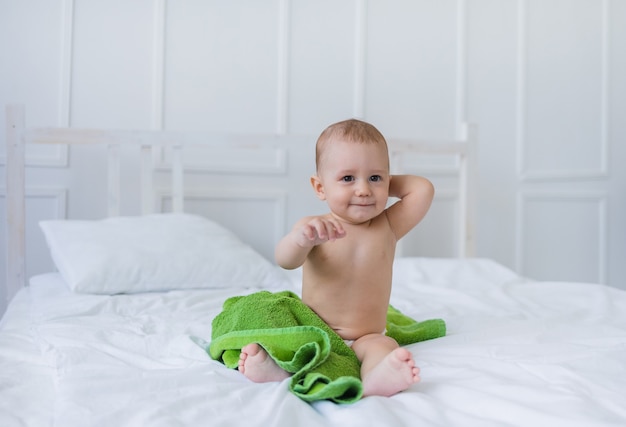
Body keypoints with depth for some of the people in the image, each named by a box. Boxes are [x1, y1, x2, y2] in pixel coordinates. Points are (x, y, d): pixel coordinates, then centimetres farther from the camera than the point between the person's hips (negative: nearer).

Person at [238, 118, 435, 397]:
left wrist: (385, 183, 7)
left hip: (365, 339, 0)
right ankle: (275, 367, -50)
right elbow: (285, 261, -22)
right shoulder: (312, 228, -3)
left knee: (383, 346, -30)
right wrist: (301, 238, -45)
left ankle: (376, 379, -58)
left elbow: (424, 189, -3)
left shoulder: (387, 227, 4)